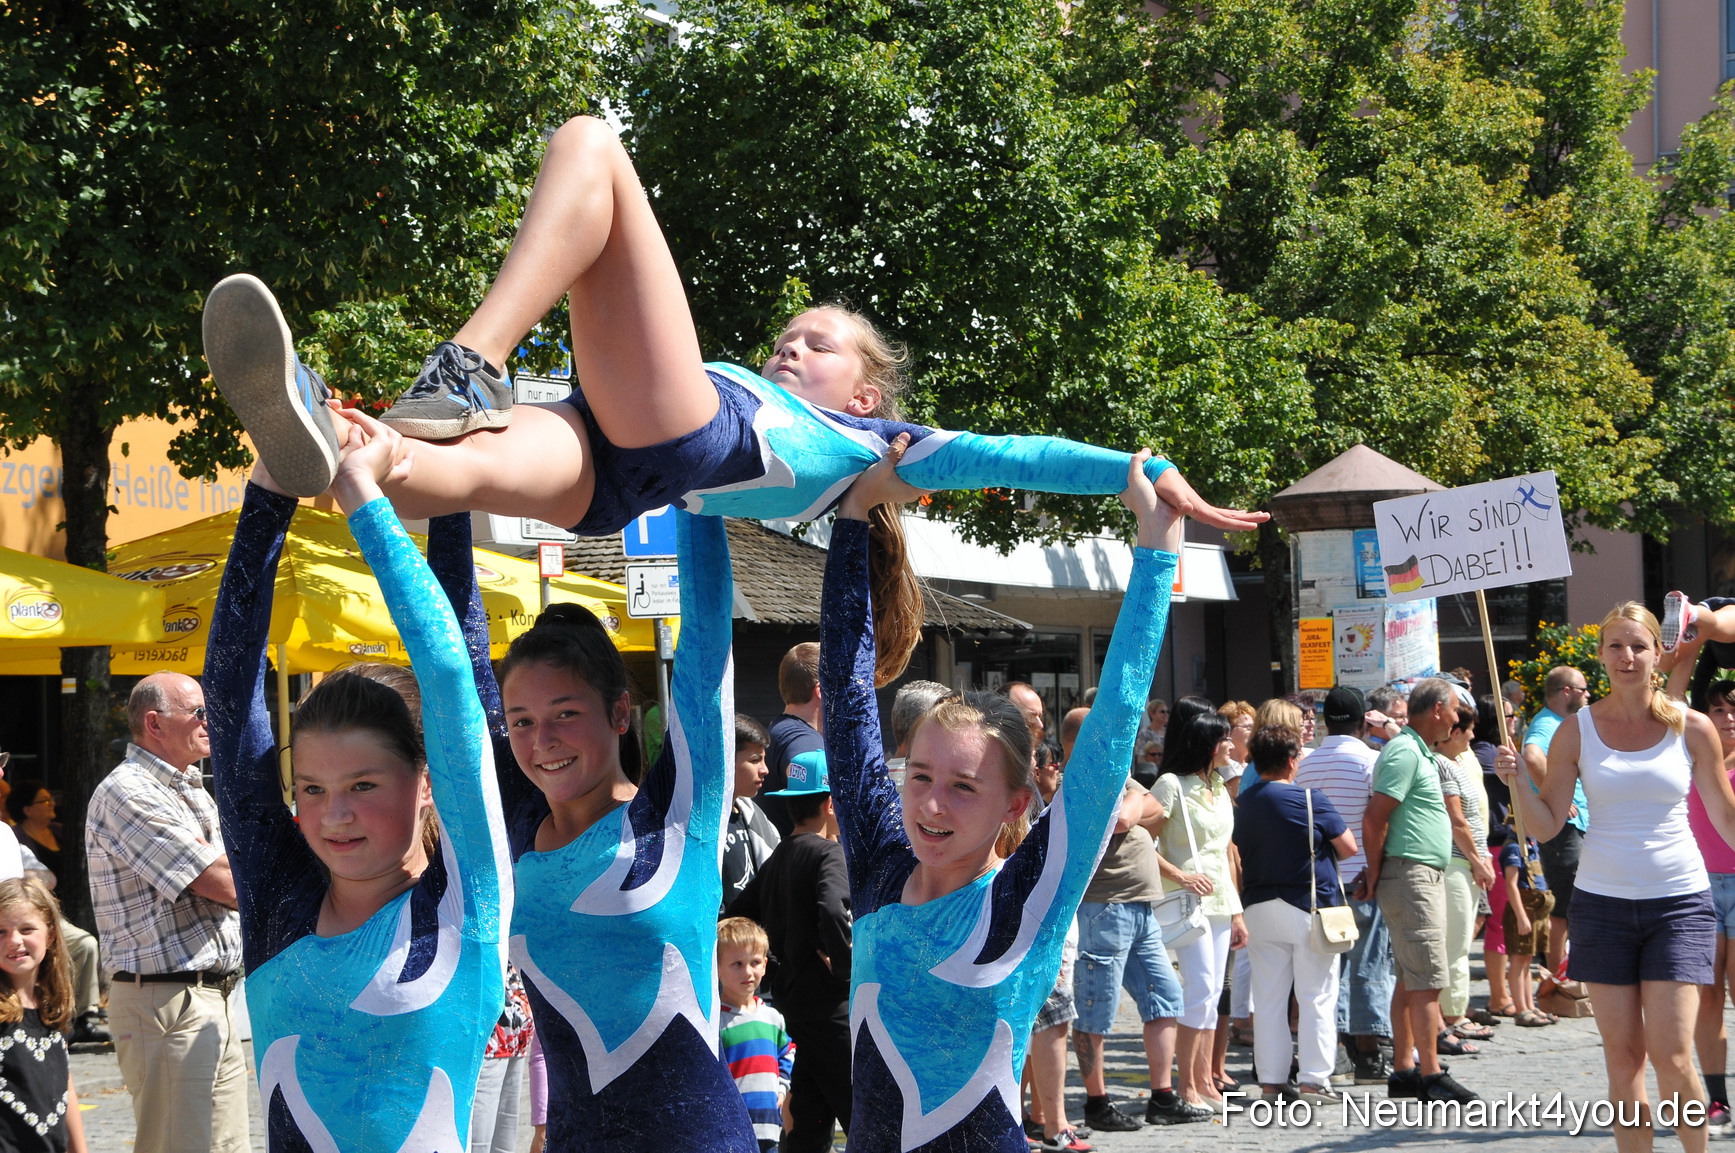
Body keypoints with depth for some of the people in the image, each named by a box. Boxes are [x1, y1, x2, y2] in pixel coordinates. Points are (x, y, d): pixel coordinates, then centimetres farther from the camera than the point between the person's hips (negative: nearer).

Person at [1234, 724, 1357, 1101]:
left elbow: (1237, 855, 10)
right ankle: (1314, 1079, 1)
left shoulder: (1241, 803, 3)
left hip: (1259, 908, 5)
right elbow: (1349, 847, -5)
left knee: (1268, 999, 8)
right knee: (1317, 997, 2)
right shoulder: (1310, 800, -12)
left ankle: (1271, 1080, 9)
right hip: (1310, 907, -5)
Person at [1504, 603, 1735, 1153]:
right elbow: (1545, 827, 2)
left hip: (1678, 901, -1)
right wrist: (1515, 781, -14)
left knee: (1671, 1054, -9)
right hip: (1603, 901, 1)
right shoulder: (1576, 730, 2)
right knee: (1622, 1056, 2)